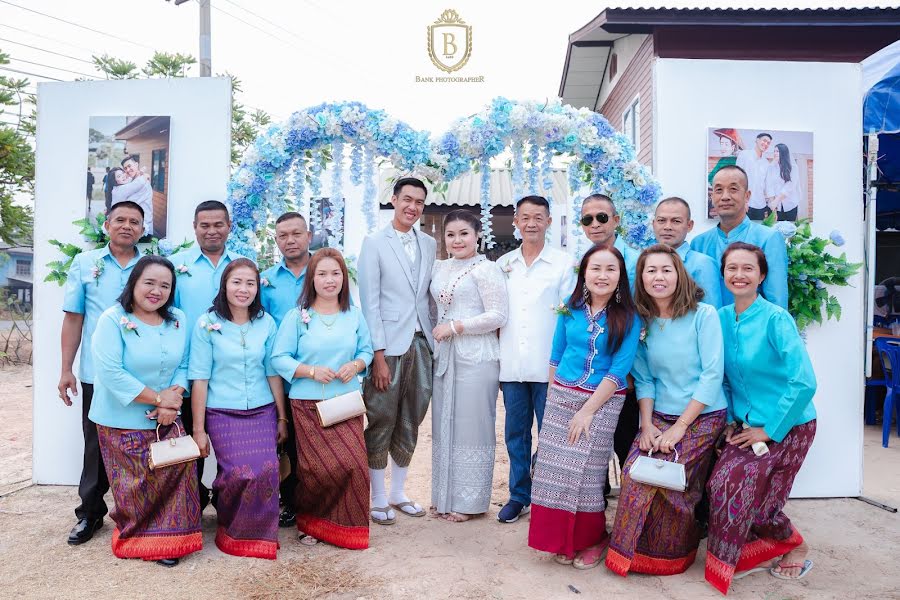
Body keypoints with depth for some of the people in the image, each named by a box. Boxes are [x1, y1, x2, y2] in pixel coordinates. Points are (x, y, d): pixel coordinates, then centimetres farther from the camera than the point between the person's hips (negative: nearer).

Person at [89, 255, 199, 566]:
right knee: (134, 487, 2)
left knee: (178, 473, -4)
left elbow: (183, 365, 5)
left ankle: (168, 539, 13)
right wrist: (158, 398, -17)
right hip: (122, 422, -4)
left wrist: (173, 398, -14)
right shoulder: (113, 319, -11)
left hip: (167, 420, 4)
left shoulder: (178, 319, 5)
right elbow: (110, 372, -20)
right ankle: (136, 539, 24)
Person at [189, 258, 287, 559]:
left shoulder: (266, 323, 5)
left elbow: (273, 373, 8)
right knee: (241, 473, -16)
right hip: (222, 413, -2)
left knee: (267, 471, -13)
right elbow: (199, 379, -4)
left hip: (262, 411, 3)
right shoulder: (207, 324, -3)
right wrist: (198, 429, -4)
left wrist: (282, 418, 9)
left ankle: (260, 534, 13)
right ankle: (229, 528, 16)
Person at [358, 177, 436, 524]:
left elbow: (428, 294, 13)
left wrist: (434, 339, 5)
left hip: (421, 343, 5)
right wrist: (378, 354, -13)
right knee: (381, 424, 3)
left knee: (410, 424, 12)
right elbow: (369, 302, -8)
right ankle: (378, 500, 17)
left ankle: (398, 494, 26)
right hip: (388, 346, -5)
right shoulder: (374, 243, -3)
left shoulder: (429, 244, 12)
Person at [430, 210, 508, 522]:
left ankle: (469, 501, 14)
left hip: (476, 358, -7)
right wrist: (436, 333, 7)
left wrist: (454, 327, -14)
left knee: (471, 426, 0)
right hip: (444, 356, 7)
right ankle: (445, 496, 23)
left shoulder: (486, 268, -7)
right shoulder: (439, 268, 13)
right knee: (444, 426, 11)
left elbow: (498, 315, -13)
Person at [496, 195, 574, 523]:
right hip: (511, 366, 3)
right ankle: (519, 496, 24)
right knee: (515, 433, 11)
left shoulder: (563, 263, 0)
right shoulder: (503, 264, 11)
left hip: (549, 366, -3)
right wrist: (496, 357, 7)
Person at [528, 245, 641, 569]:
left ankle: (593, 539, 23)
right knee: (557, 468, 5)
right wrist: (555, 397, 6)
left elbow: (619, 370, -12)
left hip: (603, 402, -3)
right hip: (561, 398, 3)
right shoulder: (570, 309, 3)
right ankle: (563, 540, 22)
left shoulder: (628, 318, -7)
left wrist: (587, 410, -15)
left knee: (587, 471, 1)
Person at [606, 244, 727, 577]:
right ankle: (632, 551, 5)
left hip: (703, 418, -4)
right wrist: (647, 424, -8)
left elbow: (712, 374, -13)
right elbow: (644, 379, 5)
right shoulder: (643, 322, 4)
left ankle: (669, 555, 9)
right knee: (634, 471, -15)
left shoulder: (704, 315, -10)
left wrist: (680, 427, -15)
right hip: (659, 417, 4)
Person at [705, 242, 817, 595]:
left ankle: (795, 547, 17)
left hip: (786, 426, -5)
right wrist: (730, 419, 2)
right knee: (721, 485, -9)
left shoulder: (776, 319, -17)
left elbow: (804, 382, -22)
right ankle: (768, 551, 19)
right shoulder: (721, 319, 0)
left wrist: (769, 430, -17)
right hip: (746, 424, 5)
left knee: (736, 486, -13)